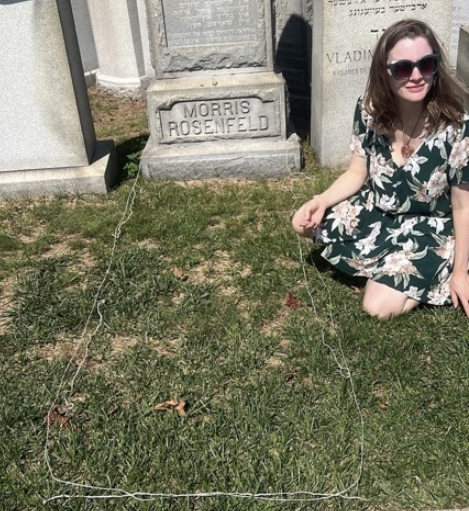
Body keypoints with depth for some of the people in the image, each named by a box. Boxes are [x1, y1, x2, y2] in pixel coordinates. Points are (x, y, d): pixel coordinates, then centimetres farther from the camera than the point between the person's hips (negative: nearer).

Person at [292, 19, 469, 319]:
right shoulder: (370, 109, -15)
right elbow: (357, 173, -1)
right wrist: (322, 201, -19)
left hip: (429, 228, -5)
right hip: (376, 210, 5)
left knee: (379, 307, -18)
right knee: (305, 224, -5)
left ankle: (433, 278, 13)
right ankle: (385, 266, 8)